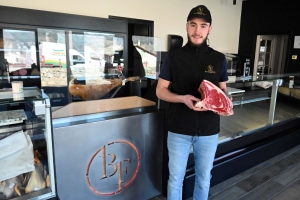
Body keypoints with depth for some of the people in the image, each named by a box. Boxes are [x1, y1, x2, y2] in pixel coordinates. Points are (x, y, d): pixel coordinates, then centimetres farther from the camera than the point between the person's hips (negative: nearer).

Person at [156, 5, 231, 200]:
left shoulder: (219, 59, 1)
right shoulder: (174, 56, -5)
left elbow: (223, 90, 9)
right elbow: (160, 90, -4)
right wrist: (183, 98, -22)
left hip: (209, 130, 2)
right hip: (179, 129, -1)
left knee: (204, 178, 20)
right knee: (175, 178, 14)